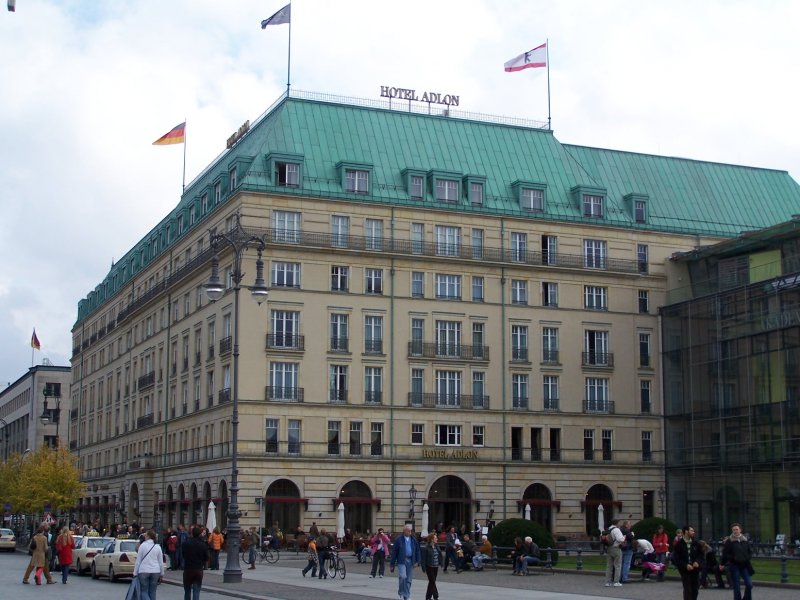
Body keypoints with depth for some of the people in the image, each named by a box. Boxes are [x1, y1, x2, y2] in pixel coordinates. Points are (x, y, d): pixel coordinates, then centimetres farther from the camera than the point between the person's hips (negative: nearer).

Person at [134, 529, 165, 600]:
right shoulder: (157, 547, 4)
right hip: (155, 571, 3)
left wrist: (135, 573, 4)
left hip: (144, 571, -3)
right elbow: (161, 562, 6)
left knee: (144, 591, 2)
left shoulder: (142, 545, -6)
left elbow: (138, 560, -3)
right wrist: (162, 574, 14)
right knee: (152, 592, 9)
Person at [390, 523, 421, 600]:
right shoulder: (398, 539, -2)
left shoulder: (413, 539, 9)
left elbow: (417, 551, 13)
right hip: (401, 561, -4)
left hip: (410, 561, 4)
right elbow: (394, 551, -1)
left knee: (409, 580, 6)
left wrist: (417, 561, 1)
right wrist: (392, 564, -1)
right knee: (403, 576, -20)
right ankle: (401, 594, -2)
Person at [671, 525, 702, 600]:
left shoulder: (695, 543, 6)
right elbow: (675, 559, -9)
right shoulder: (679, 544, -8)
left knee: (695, 590, 9)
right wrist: (685, 565, -17)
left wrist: (697, 562, -6)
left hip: (695, 569, 5)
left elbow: (700, 554, 14)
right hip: (685, 570, -4)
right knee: (687, 590, -6)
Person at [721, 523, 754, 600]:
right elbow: (725, 554, -2)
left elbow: (750, 551, 14)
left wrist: (747, 558, 1)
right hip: (734, 566, -3)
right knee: (736, 588, -1)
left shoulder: (745, 540, 9)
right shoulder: (729, 541, -2)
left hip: (745, 565, 3)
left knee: (749, 585, -4)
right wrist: (733, 558, -10)